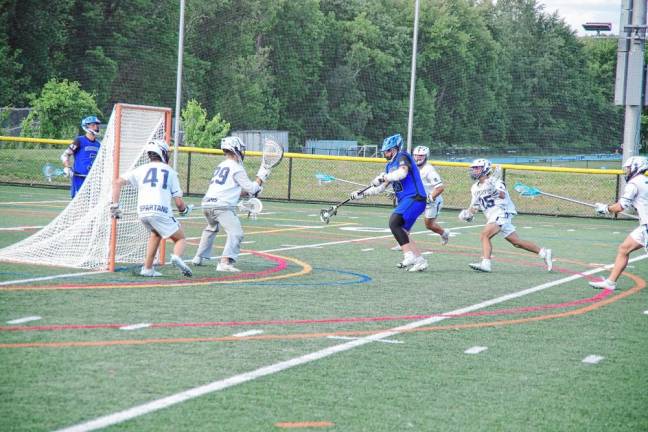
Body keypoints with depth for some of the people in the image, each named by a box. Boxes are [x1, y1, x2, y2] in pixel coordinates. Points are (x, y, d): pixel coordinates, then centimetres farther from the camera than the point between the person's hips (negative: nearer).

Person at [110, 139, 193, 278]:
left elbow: (117, 182, 11)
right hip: (160, 211, -4)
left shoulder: (141, 169, 19)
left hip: (142, 212, 4)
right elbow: (179, 203, 9)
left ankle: (147, 268, 24)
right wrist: (184, 210, 31)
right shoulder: (170, 171, 14)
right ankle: (176, 256, -24)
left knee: (156, 233, 31)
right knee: (180, 239, 10)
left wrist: (115, 205, 13)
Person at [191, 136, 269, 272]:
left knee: (211, 229, 33)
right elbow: (251, 188, -2)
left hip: (207, 204, 9)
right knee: (236, 233, -13)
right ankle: (225, 262, -29)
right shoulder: (236, 168, -3)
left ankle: (199, 258, 36)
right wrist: (261, 176, 11)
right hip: (222, 206, -9)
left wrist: (254, 189, 23)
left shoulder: (221, 166, 22)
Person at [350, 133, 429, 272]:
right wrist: (361, 193, 18)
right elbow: (380, 187, 23)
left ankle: (409, 255, -25)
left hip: (414, 198, -10)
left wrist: (384, 177, -25)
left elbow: (402, 172, -28)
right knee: (401, 231, 7)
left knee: (394, 223, -22)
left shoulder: (402, 157, -7)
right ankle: (419, 261, 11)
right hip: (404, 201, 10)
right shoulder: (389, 165, 20)